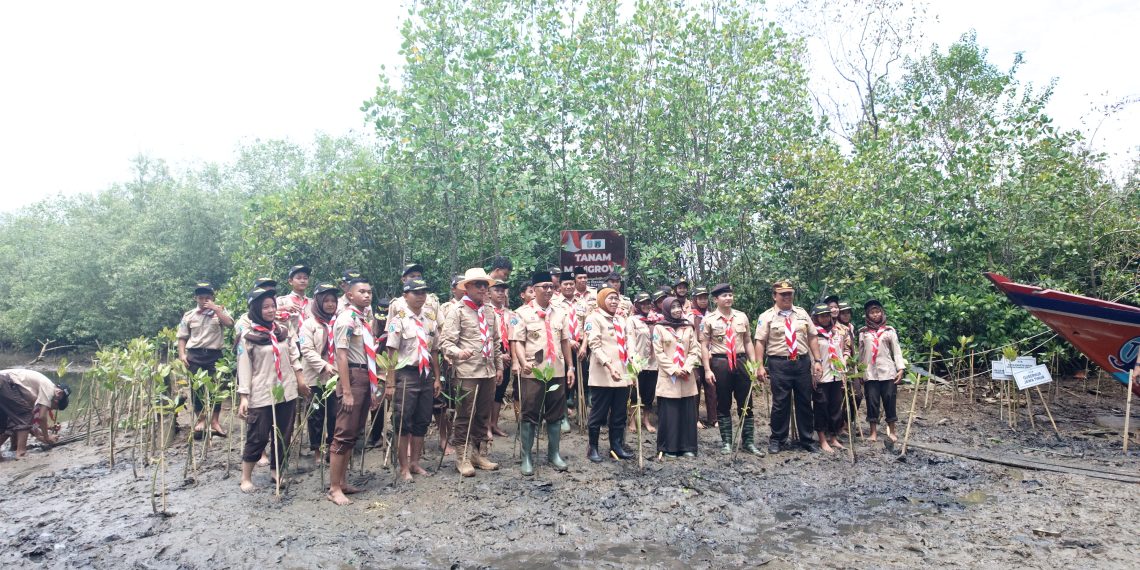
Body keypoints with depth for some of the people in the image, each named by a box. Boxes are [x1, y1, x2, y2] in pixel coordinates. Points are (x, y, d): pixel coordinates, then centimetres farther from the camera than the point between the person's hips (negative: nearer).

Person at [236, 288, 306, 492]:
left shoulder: (283, 330, 7)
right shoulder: (247, 337, -6)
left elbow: (294, 357, 14)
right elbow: (244, 368, -8)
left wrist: (300, 379, 11)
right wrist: (243, 397, -12)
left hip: (287, 392, 5)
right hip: (261, 395, -5)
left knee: (283, 436, 10)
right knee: (258, 437, -1)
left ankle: (276, 471, 26)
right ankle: (246, 478, 14)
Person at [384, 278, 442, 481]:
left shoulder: (431, 320, 10)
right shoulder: (399, 319, -6)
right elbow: (391, 353, -9)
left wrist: (437, 379, 11)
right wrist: (390, 384, -12)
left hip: (426, 374, 5)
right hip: (406, 374, -5)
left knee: (422, 421, 11)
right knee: (403, 422, 1)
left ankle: (414, 462, 24)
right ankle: (404, 467, 11)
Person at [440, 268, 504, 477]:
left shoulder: (489, 312, 15)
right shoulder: (458, 311, -4)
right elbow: (446, 342, -11)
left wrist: (499, 366, 18)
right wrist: (458, 352, -30)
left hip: (489, 372, 6)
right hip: (467, 373, -6)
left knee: (483, 416, 13)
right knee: (465, 416, -1)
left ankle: (480, 454, 24)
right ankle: (463, 458, 9)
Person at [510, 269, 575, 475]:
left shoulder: (560, 313, 10)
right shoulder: (522, 313, -4)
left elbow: (564, 342, 14)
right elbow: (516, 342, -9)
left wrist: (570, 367, 11)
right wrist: (524, 362, -25)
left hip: (557, 372, 4)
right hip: (532, 373, -4)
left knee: (555, 414, 10)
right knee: (530, 415, 2)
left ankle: (554, 453, 24)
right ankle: (527, 457, 13)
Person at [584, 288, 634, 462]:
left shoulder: (621, 320, 19)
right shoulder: (594, 318, -3)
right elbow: (595, 345, -13)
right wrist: (609, 365, -24)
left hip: (622, 375, 7)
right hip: (602, 375, -6)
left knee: (619, 414, 10)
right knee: (598, 413, 1)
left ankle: (616, 446, 20)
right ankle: (593, 448, 11)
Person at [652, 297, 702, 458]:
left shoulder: (689, 328, 10)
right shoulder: (659, 328, 0)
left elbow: (694, 351, 6)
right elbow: (659, 353, -4)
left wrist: (686, 368, -10)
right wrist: (674, 369, -12)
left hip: (687, 378, 3)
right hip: (667, 377, -3)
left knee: (688, 412, 3)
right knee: (668, 413, -1)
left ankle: (687, 447, 11)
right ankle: (669, 447, 7)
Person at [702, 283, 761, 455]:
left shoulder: (742, 316, 7)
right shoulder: (709, 319, -2)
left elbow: (748, 342, 11)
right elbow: (705, 346, -1)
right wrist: (707, 370, -6)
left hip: (740, 361, 2)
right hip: (720, 363, -2)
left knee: (746, 403, 6)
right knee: (723, 405, 6)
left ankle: (748, 441, 16)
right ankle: (726, 442, 17)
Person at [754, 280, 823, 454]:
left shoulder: (802, 313, 11)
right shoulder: (767, 316, -1)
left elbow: (812, 338, 10)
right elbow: (760, 342, -5)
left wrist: (817, 360, 3)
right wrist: (760, 366, -12)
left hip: (802, 362, 4)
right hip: (779, 364, -3)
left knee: (804, 402, 10)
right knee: (780, 403, 2)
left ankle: (807, 440, 22)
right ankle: (777, 439, 17)